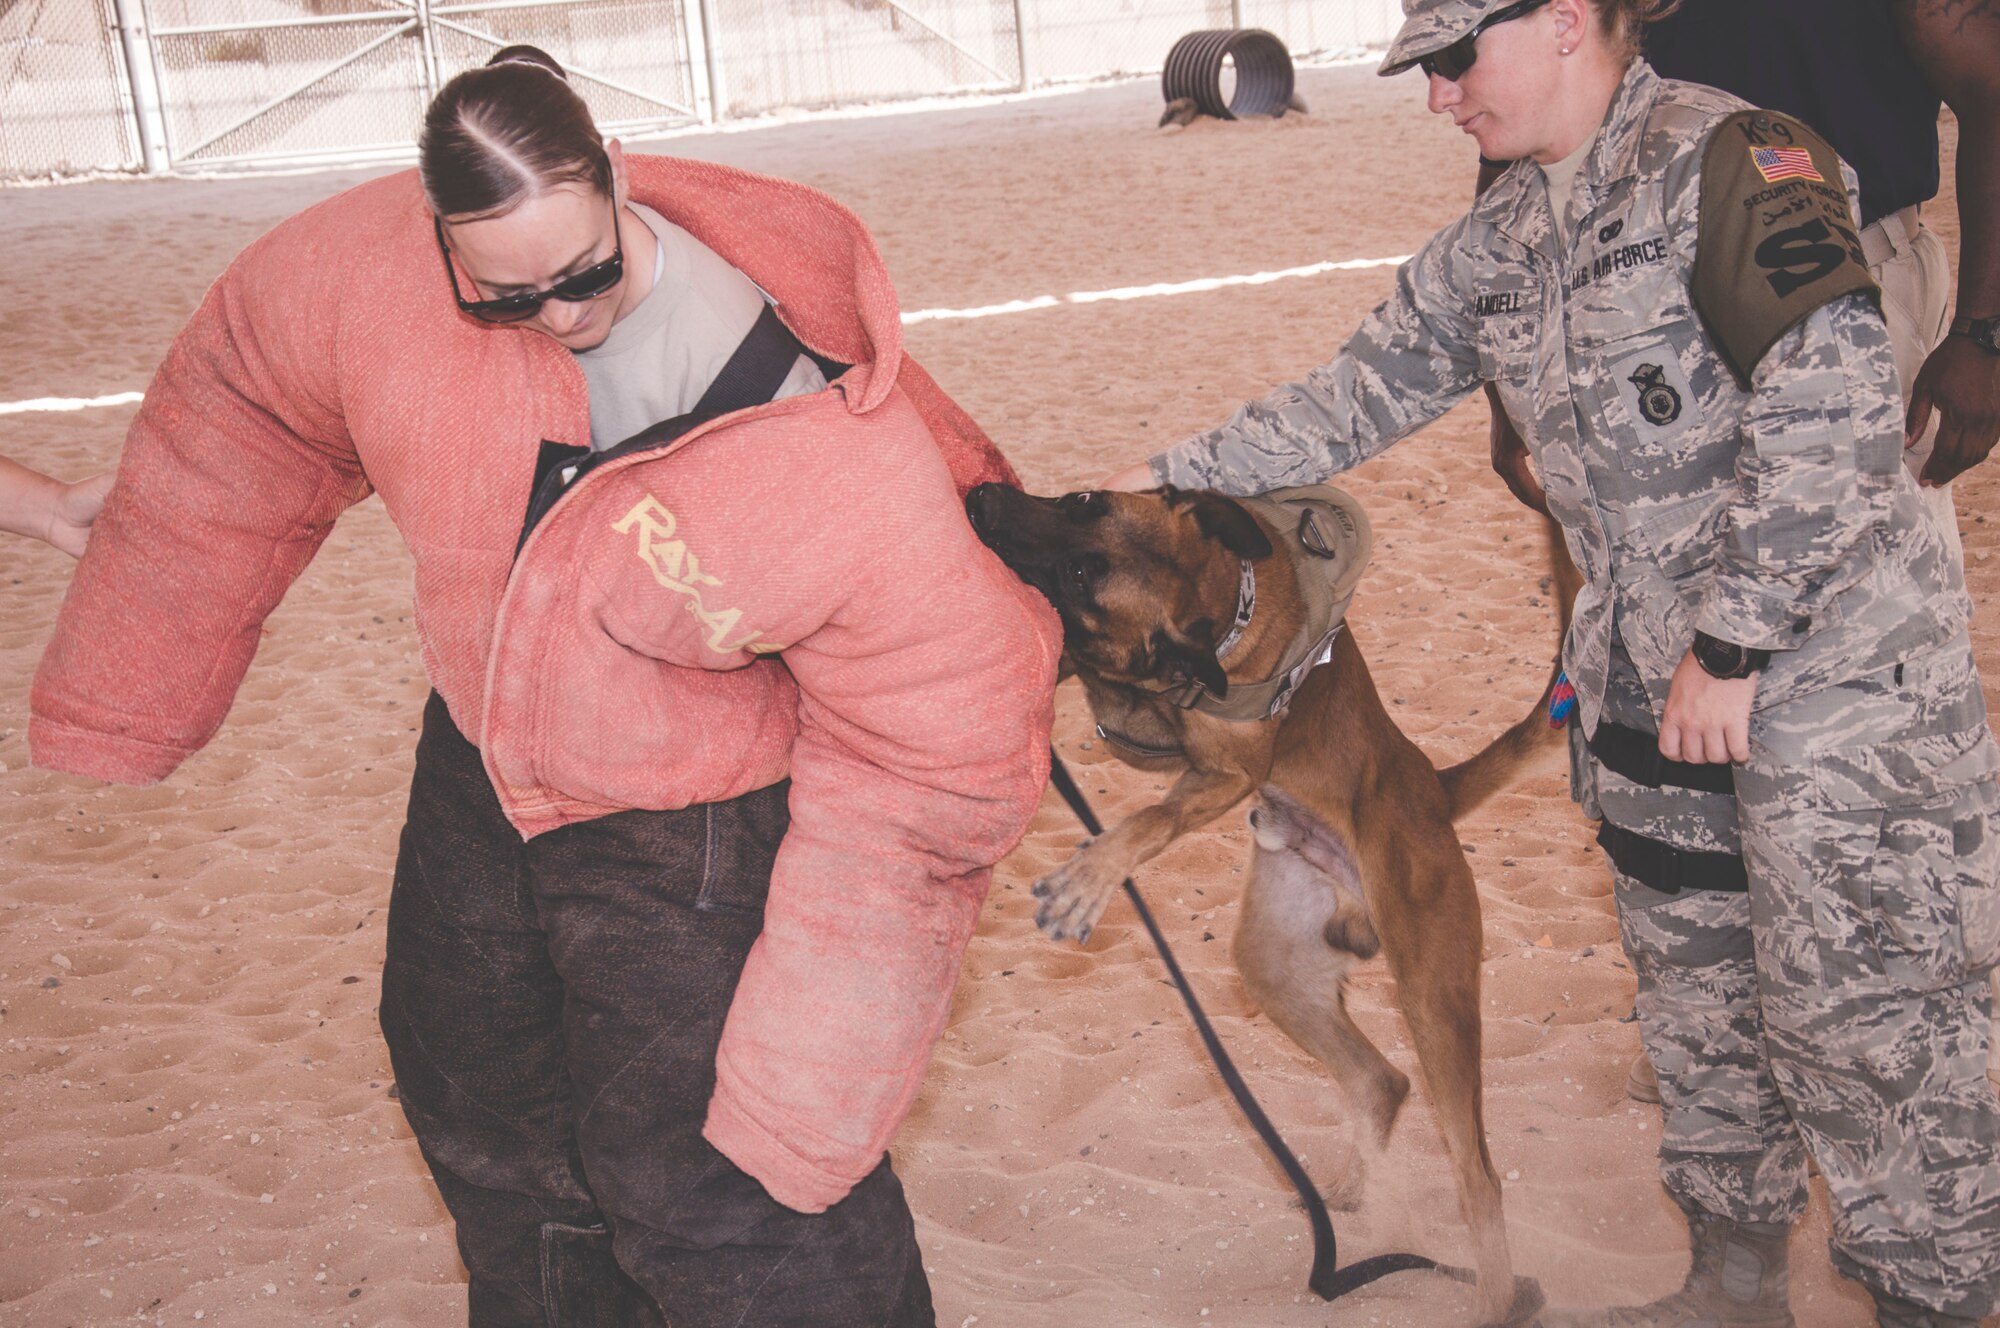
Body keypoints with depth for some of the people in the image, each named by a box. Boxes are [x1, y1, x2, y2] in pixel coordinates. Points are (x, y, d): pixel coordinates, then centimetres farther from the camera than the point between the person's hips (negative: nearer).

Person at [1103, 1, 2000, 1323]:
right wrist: (1172, 474, 15)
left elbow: (1836, 414, -22)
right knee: (1698, 1006, 17)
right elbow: (1360, 395, 18)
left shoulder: (1728, 159, -15)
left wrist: (1732, 644, -20)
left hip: (1835, 672, -8)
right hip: (1650, 689, 8)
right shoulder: (1499, 245, 10)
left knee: (1865, 1020, 0)